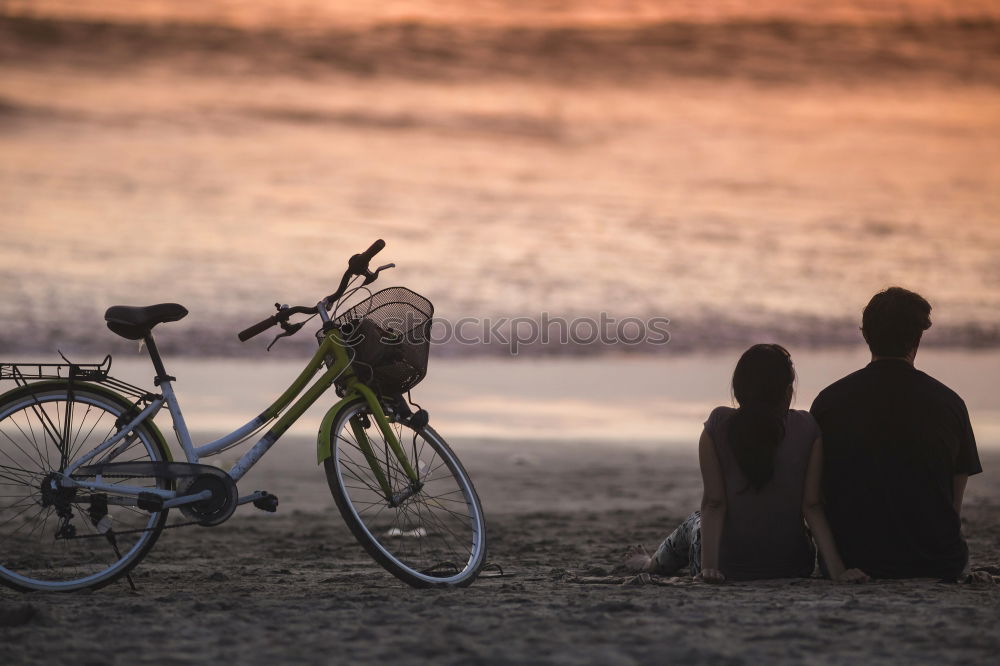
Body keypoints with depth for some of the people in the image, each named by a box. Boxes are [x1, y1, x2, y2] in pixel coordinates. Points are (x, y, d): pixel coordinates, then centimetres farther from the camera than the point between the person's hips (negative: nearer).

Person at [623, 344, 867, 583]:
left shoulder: (718, 425, -12)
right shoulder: (806, 428, -10)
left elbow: (713, 502, -14)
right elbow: (812, 505, -13)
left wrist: (708, 564, -15)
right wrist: (836, 570, -12)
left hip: (728, 566, -1)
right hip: (792, 566, 1)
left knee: (693, 525, 35)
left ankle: (652, 564, 66)